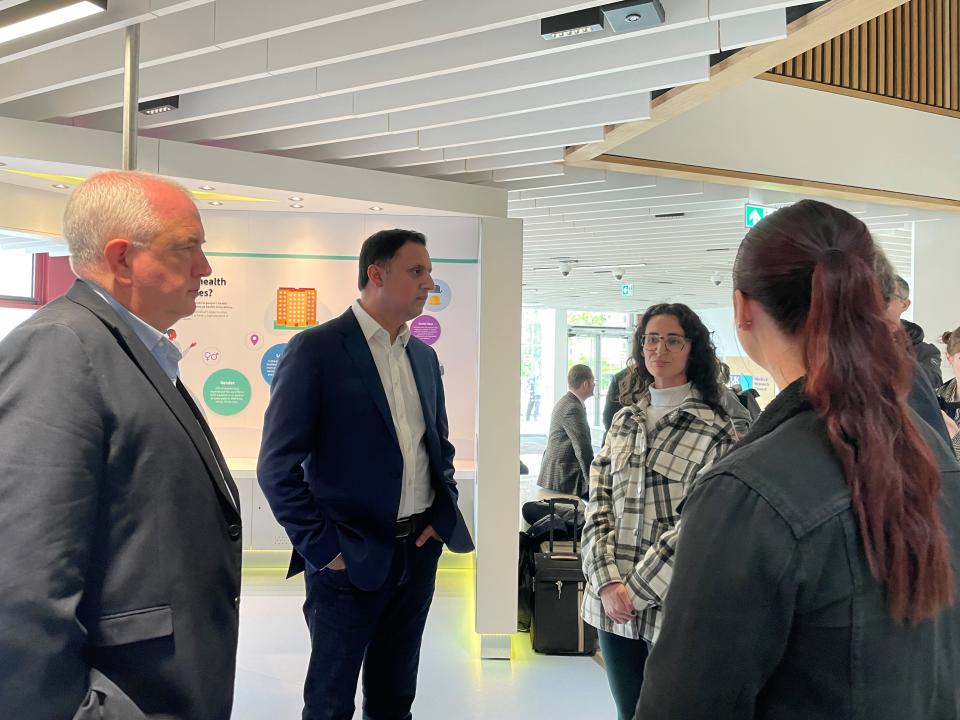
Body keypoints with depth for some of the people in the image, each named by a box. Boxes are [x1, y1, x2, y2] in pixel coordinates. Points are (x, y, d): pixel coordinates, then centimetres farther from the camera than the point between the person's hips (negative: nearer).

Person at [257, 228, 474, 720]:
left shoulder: (424, 355, 9)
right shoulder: (316, 349, -12)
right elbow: (278, 467, -14)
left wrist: (444, 513, 6)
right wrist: (321, 549, -15)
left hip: (420, 551, 6)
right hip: (350, 558, -6)